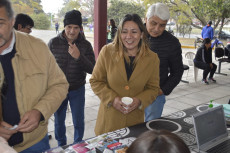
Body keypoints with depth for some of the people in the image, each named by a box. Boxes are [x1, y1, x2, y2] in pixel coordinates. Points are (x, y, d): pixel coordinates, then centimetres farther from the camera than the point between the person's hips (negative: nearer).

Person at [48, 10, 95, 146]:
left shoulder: (86, 45, -8)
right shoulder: (54, 43, -8)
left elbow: (92, 69, -13)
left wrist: (79, 57, -30)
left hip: (77, 90, 0)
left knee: (79, 122, 12)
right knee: (59, 121, 17)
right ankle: (61, 146, 41)